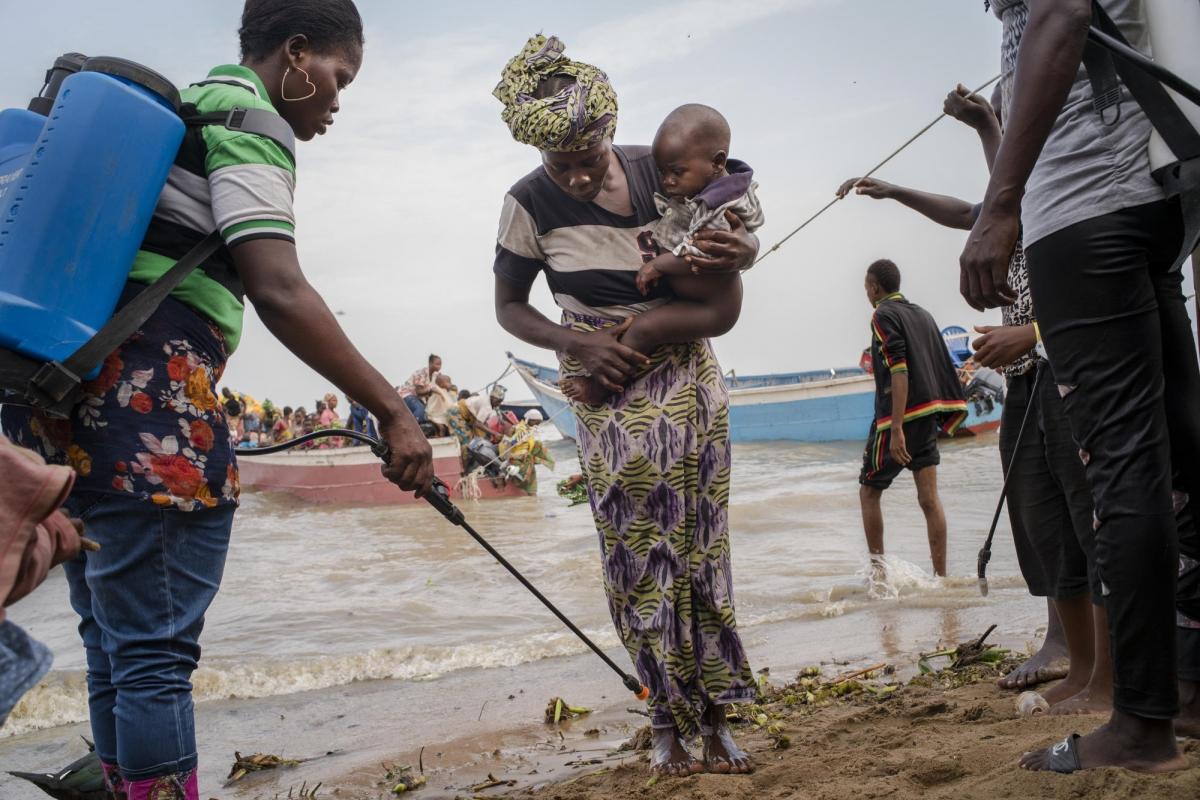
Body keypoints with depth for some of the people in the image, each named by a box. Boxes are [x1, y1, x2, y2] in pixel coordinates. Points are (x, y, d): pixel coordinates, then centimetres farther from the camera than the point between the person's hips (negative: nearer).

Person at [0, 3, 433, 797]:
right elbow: (280, 293, -17)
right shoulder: (247, 120, -3)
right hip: (148, 401, -10)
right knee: (157, 651, -5)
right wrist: (392, 409, -15)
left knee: (115, 645, 14)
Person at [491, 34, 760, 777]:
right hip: (613, 388, -2)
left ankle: (714, 714, 15)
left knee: (703, 549, 4)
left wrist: (742, 250, -17)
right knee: (642, 558, -2)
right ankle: (671, 721, 13)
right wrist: (577, 345, -16)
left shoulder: (657, 167, -5)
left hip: (692, 373, 2)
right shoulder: (531, 203, -10)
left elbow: (737, 233, 8)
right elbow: (509, 306, 1)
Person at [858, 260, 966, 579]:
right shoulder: (922, 314, 17)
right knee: (929, 498, 5)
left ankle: (878, 567, 10)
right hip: (929, 414, 7)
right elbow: (943, 368, 16)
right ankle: (941, 576, 4)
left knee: (869, 491, 8)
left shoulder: (884, 315, -8)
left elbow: (899, 372, -18)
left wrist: (896, 429, -22)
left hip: (901, 417, -7)